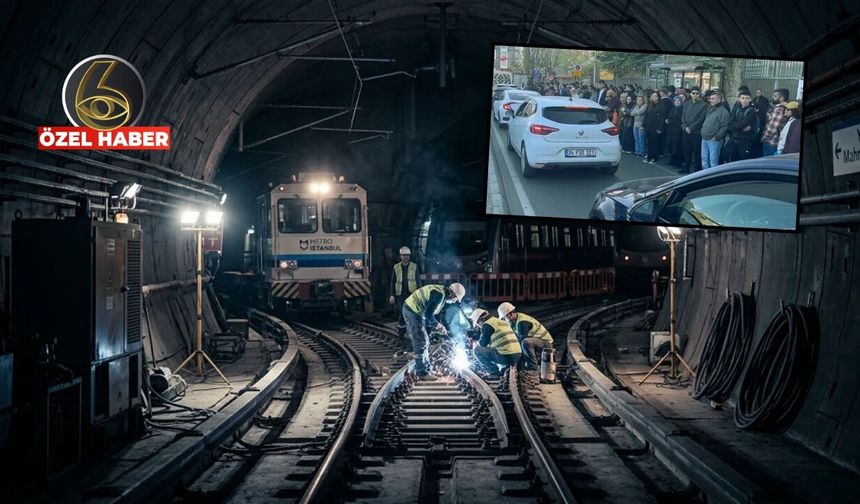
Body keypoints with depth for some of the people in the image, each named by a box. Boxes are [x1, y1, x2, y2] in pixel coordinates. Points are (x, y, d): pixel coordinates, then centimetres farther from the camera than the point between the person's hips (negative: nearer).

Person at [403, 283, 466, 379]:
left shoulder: (443, 295, 11)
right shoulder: (439, 295, -22)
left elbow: (432, 312, 17)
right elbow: (428, 313, -23)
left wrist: (439, 324, 5)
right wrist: (437, 324, -8)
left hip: (413, 311, 11)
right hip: (412, 311, -11)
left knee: (424, 342, 15)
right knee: (421, 343, -8)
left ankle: (425, 370, 22)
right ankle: (422, 373, -4)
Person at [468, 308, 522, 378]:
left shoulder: (487, 324, -3)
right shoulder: (502, 322, 23)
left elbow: (483, 343, -1)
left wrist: (477, 342, 20)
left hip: (506, 357, -9)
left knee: (477, 350, 1)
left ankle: (493, 373, -4)